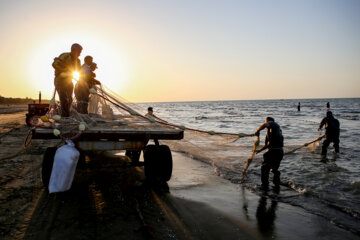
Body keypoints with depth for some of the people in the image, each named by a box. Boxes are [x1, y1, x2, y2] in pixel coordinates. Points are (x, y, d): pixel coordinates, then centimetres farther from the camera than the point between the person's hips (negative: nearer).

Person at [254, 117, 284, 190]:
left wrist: (257, 131, -10)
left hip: (273, 151, -8)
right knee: (275, 168, 26)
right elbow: (268, 144, 28)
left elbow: (264, 125, -25)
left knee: (265, 168, 8)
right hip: (280, 151, 8)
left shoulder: (273, 124, 1)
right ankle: (277, 184, 31)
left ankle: (265, 185, 12)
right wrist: (259, 150, 28)